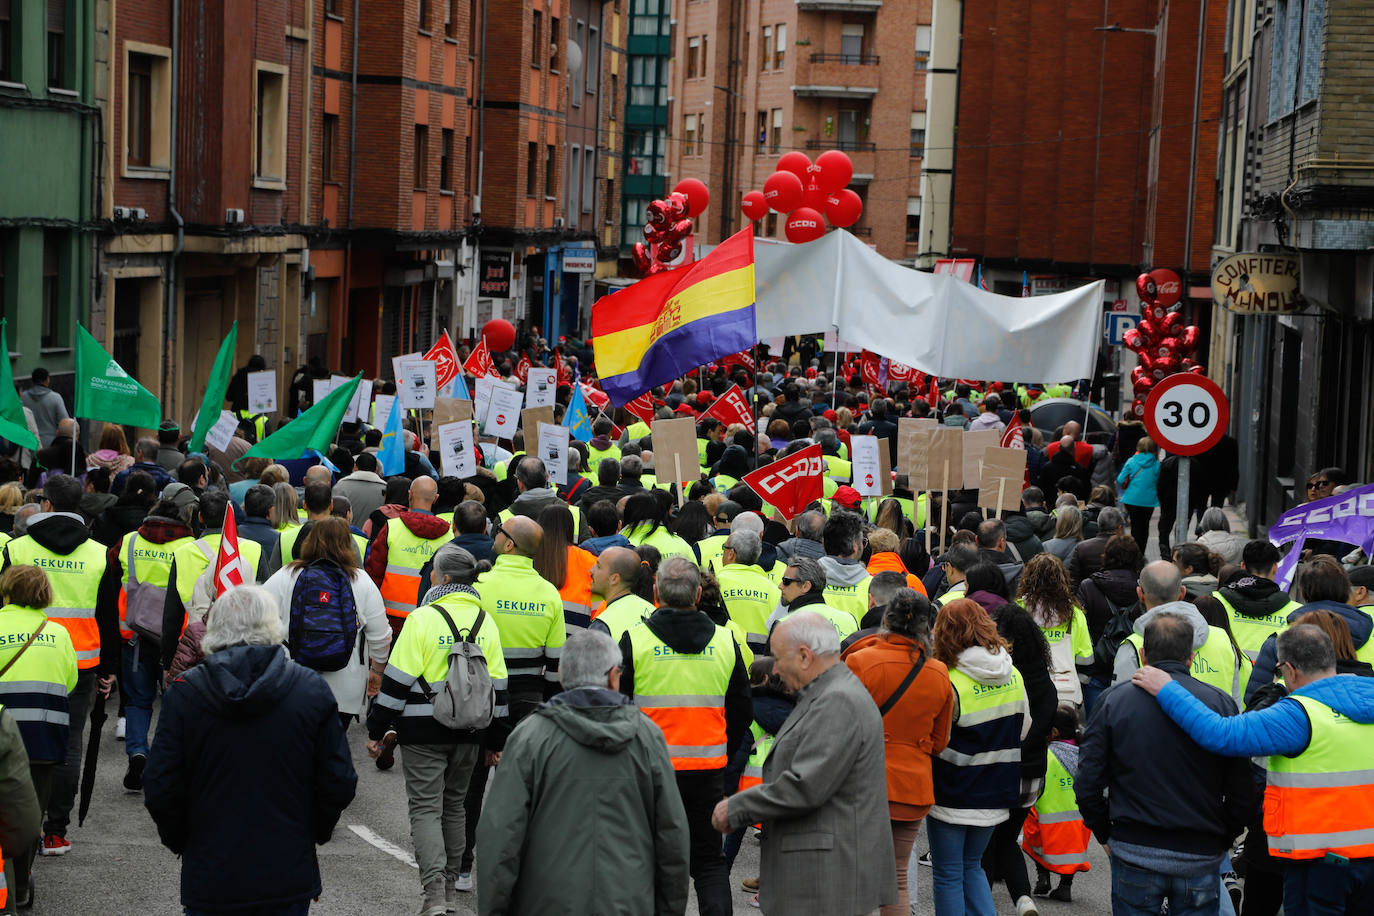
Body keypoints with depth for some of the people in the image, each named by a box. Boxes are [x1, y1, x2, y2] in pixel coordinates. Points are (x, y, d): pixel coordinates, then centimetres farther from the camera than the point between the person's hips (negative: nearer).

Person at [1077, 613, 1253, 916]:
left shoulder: (1114, 700, -3)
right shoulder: (1220, 704, -3)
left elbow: (1088, 783, -3)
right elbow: (1241, 791, -2)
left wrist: (1105, 834, 11)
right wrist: (1223, 840, 12)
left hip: (1135, 854, 0)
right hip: (1201, 856, 0)